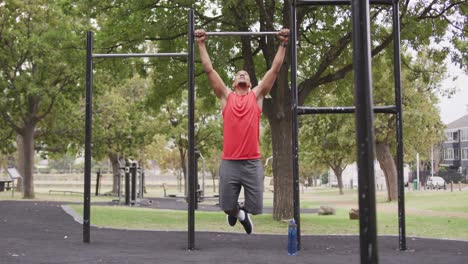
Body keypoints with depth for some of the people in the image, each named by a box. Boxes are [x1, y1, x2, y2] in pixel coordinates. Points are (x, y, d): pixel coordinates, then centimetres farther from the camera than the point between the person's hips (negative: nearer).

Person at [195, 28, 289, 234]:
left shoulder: (257, 95, 12)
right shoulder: (226, 96, 11)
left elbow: (275, 69, 10)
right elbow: (209, 69, 11)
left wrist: (283, 44, 9)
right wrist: (201, 44, 12)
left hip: (252, 162, 0)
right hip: (229, 162, 0)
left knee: (255, 206, 4)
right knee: (227, 207, 3)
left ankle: (243, 213, 39)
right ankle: (235, 211, 40)